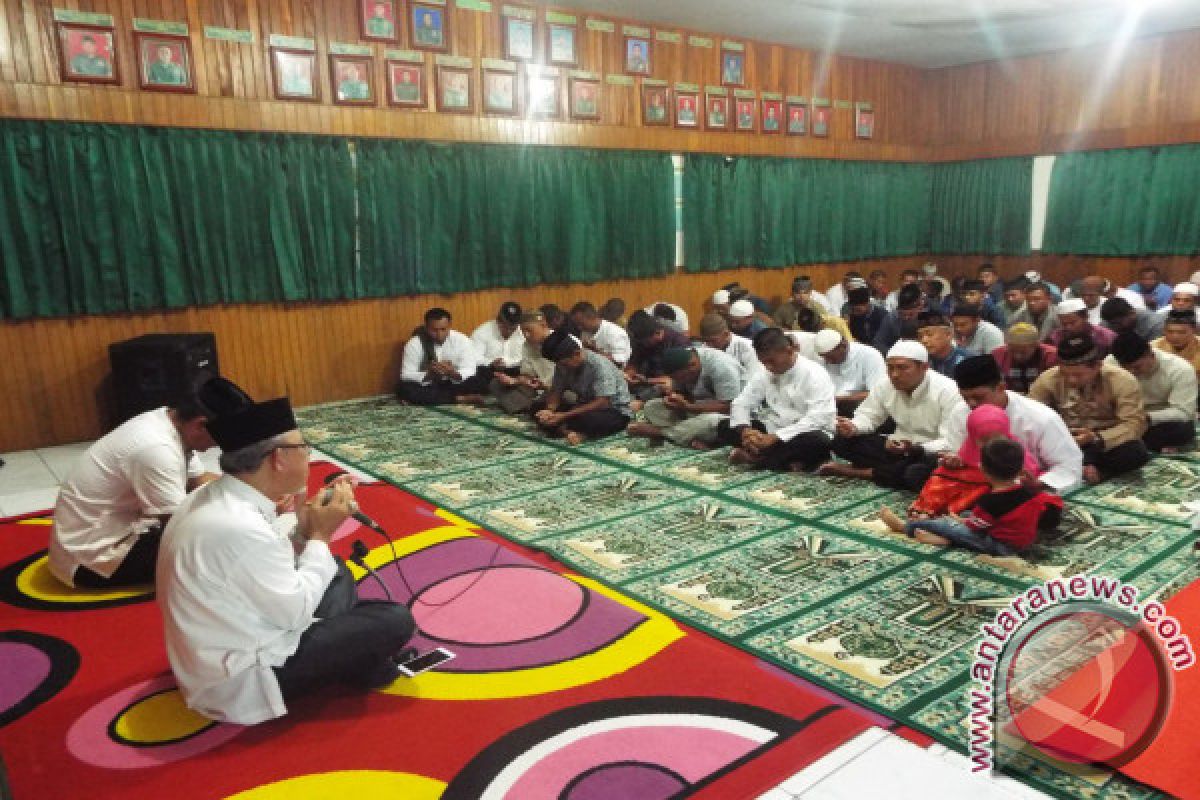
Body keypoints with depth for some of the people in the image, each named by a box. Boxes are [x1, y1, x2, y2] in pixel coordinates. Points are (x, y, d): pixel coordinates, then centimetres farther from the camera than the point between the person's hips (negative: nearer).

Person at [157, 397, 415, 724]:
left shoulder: (216, 497, -2)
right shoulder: (239, 528, -32)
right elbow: (296, 613, -20)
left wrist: (305, 531, -4)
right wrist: (319, 536, -12)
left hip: (225, 651, 9)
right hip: (237, 684, -9)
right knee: (395, 620, -9)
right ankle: (354, 665, 18)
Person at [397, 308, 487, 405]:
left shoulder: (462, 340, -8)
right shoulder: (414, 344, -10)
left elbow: (469, 371, -13)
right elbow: (406, 375, -14)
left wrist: (454, 374, -35)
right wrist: (428, 375, -33)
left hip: (455, 384, 0)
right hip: (427, 387, 0)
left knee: (481, 381, -26)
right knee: (403, 388, -32)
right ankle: (458, 399, -23)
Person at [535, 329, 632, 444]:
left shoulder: (599, 365, -25)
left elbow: (602, 403, -29)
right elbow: (555, 391, -2)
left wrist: (564, 416, -31)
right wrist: (549, 410, -25)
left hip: (616, 412, -7)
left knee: (588, 419, -41)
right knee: (538, 407, -9)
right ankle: (566, 431, -28)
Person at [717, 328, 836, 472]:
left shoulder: (814, 374, -14)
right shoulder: (763, 374, 3)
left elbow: (820, 418, -25)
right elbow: (741, 404, 4)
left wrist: (774, 437, -31)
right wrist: (745, 430, -20)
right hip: (771, 433, 5)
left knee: (818, 442, -39)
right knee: (724, 427, -8)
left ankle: (754, 457, -24)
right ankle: (786, 461, -20)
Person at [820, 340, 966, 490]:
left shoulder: (947, 391, -21)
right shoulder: (884, 386, -5)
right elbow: (868, 416, 7)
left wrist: (915, 449, -40)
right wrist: (853, 427, -18)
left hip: (933, 453, -5)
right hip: (898, 446, 5)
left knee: (919, 473, -41)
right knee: (842, 441, -11)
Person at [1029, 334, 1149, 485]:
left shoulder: (1122, 381, -15)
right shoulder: (1047, 380, -12)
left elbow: (1135, 423, -20)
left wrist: (1096, 438, -35)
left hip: (1108, 442, 0)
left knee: (1136, 453, -33)